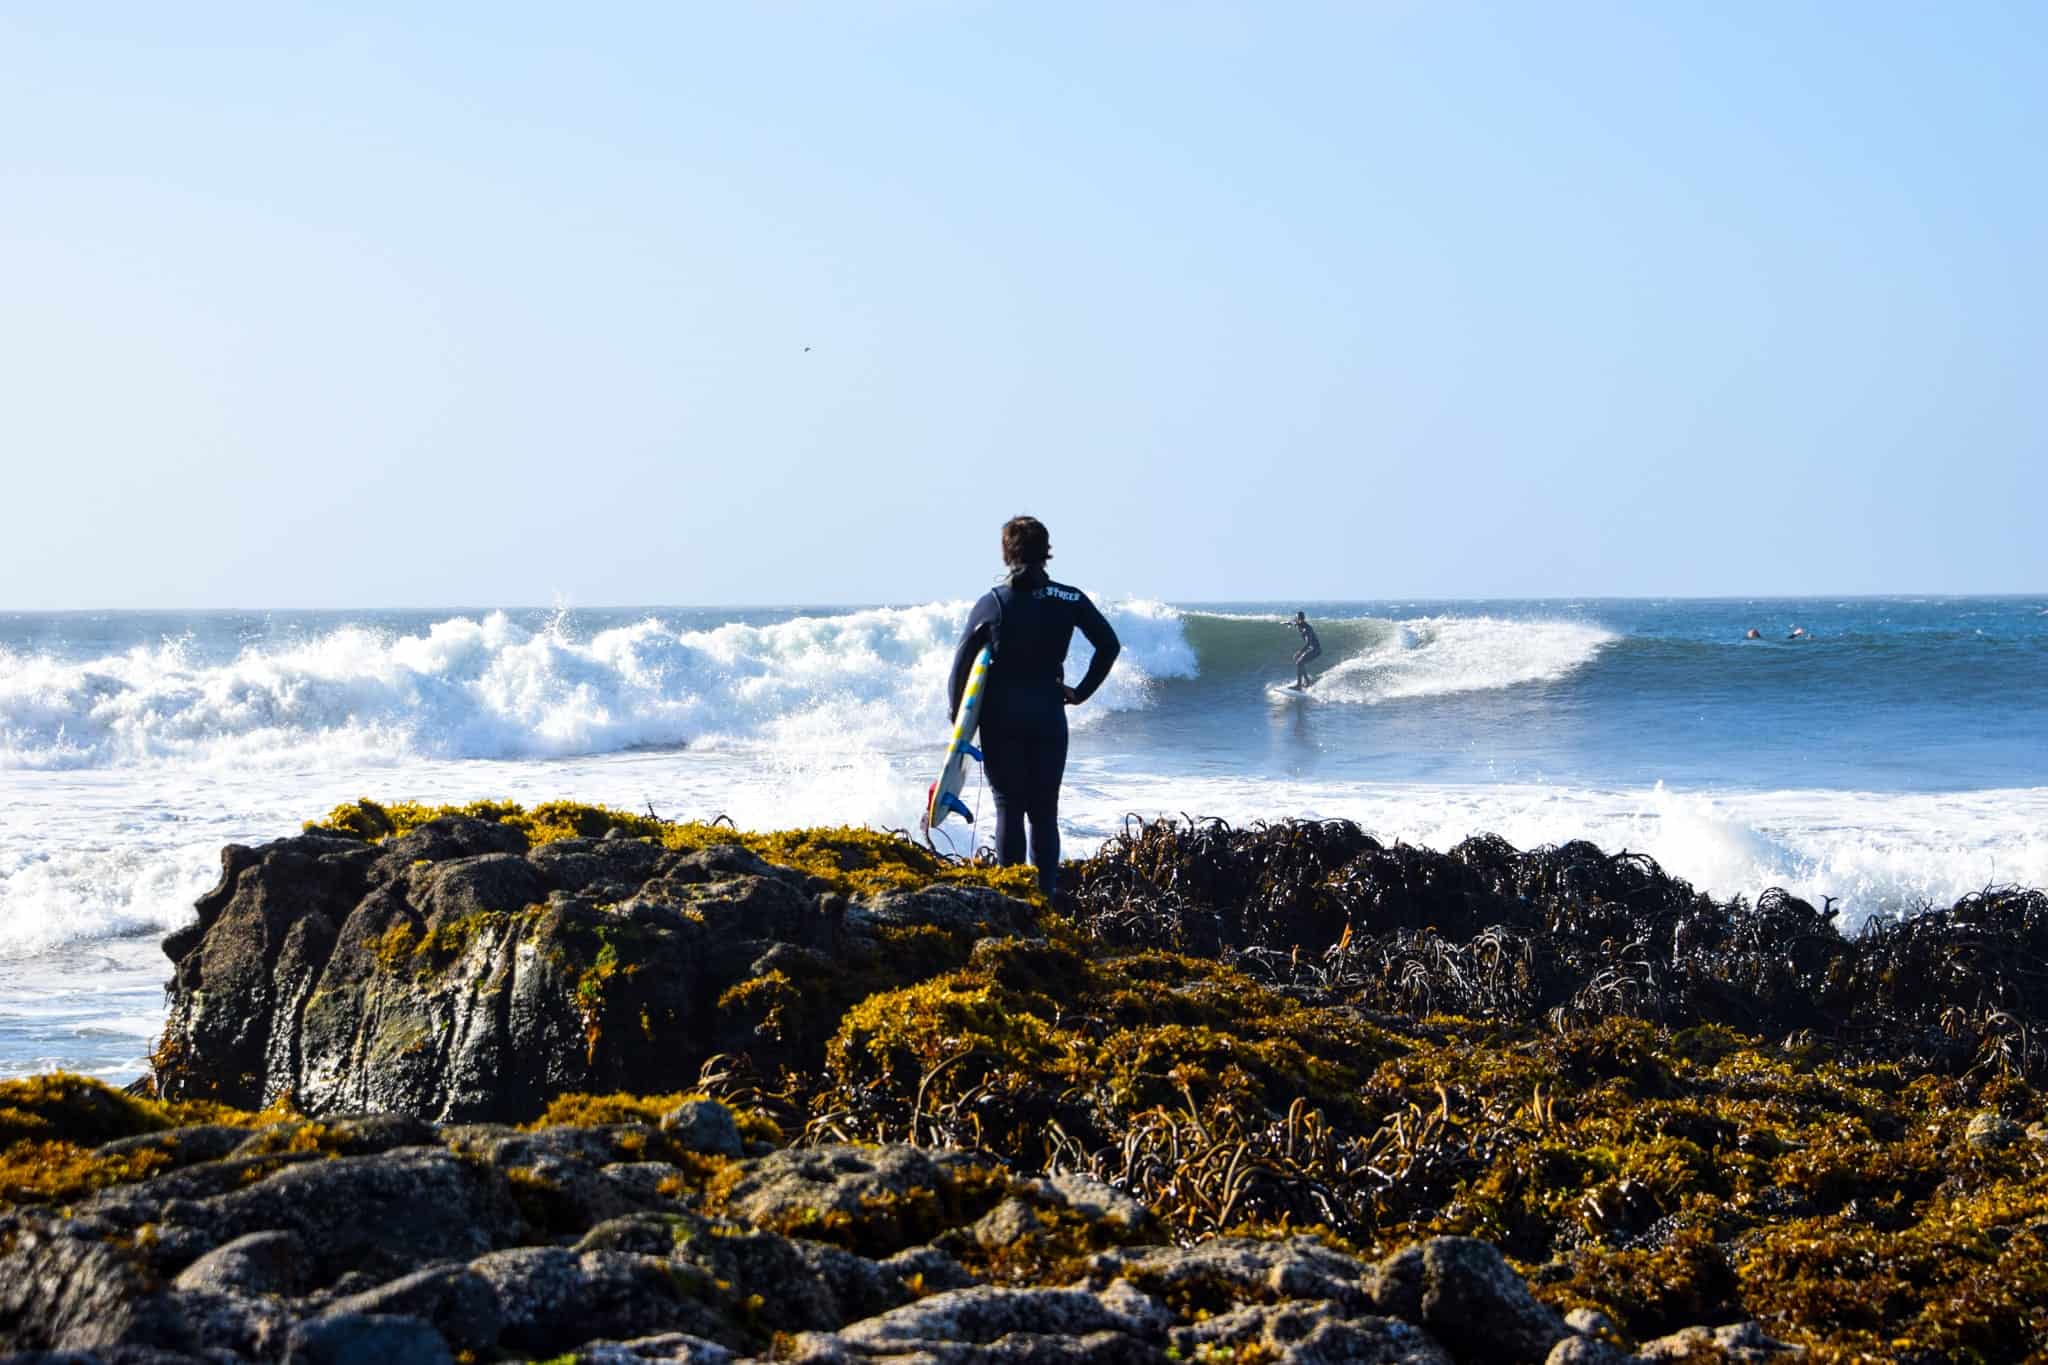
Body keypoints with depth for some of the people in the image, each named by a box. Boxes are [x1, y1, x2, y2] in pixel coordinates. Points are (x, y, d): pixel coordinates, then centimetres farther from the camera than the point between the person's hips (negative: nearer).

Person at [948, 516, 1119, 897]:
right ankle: (1045, 898, 2)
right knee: (1045, 814, 8)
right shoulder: (1069, 600, 1)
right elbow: (1109, 644, -1)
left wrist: (959, 720, 3)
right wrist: (1081, 692, 7)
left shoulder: (991, 603, -2)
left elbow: (962, 664, -4)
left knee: (1009, 811, 3)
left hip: (1001, 716, -1)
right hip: (1048, 715, 1)